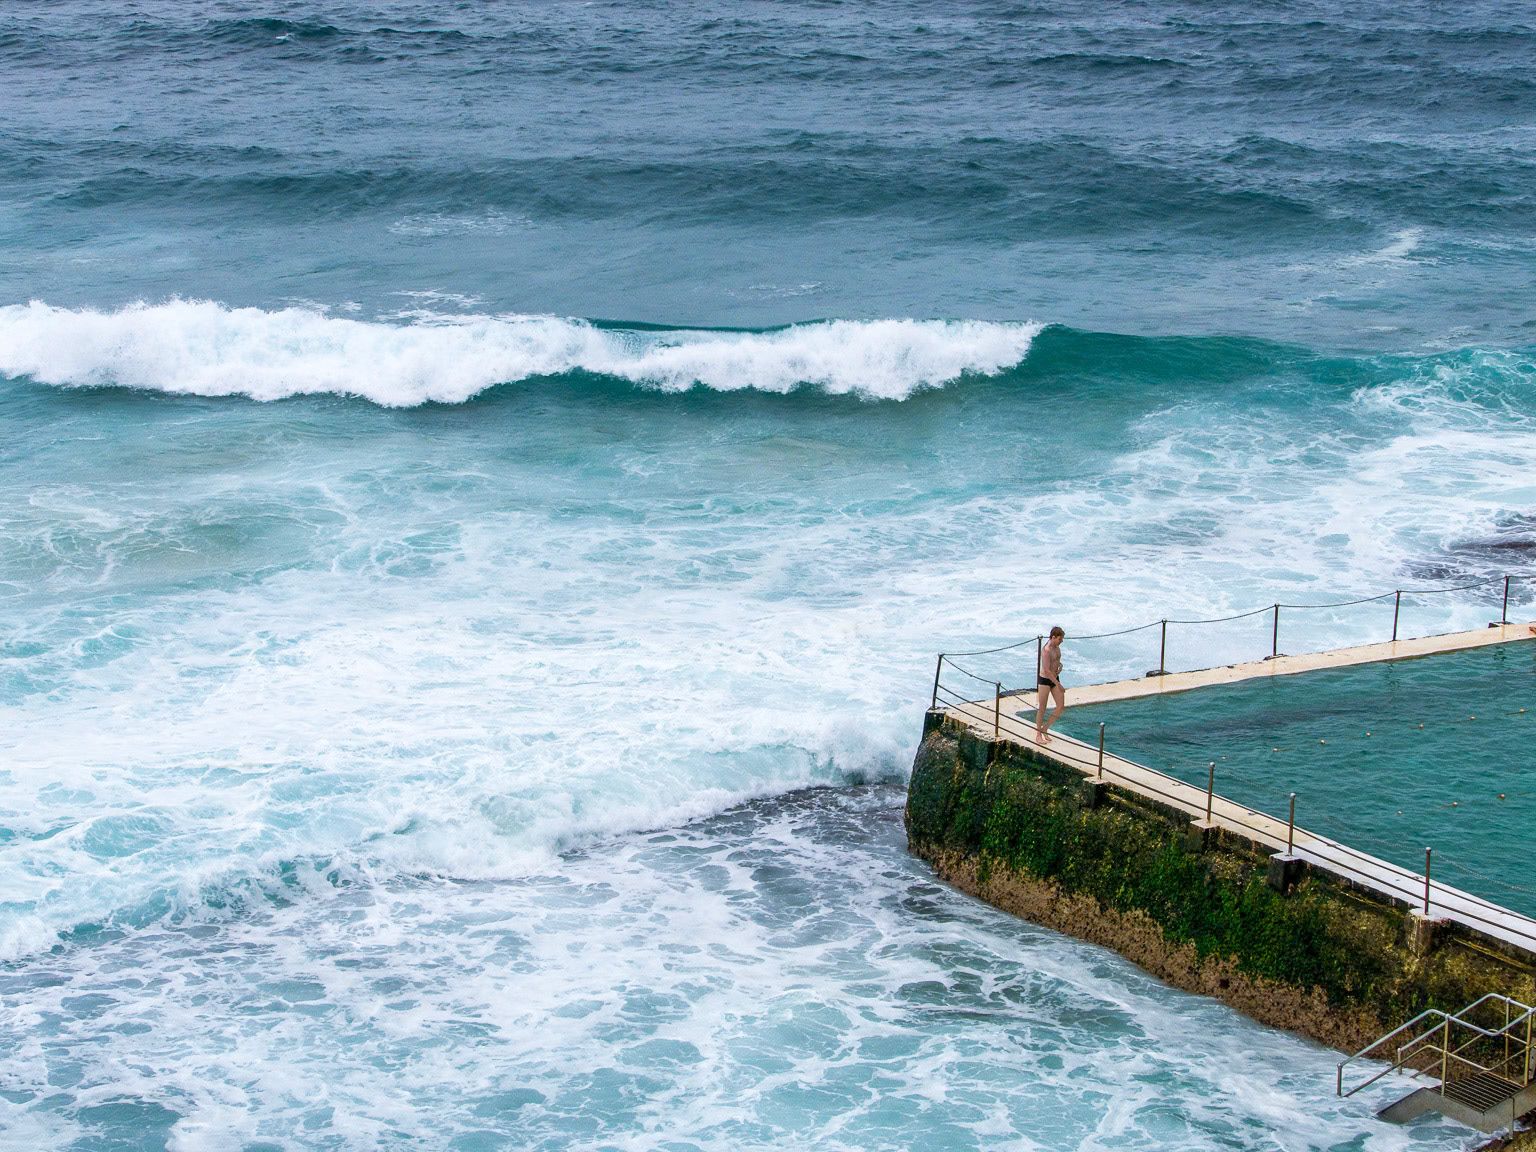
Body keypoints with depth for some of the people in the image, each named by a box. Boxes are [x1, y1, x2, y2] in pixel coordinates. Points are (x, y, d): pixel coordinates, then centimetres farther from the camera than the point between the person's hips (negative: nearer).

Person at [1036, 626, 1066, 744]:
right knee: (1042, 708, 2)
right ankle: (1038, 735, 14)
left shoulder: (1057, 647, 5)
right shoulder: (1046, 650, -22)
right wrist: (1058, 685, -25)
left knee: (1061, 707, 3)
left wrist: (1060, 666, -1)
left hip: (1055, 678, 8)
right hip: (1045, 680, -8)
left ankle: (1045, 728, 18)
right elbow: (1047, 670, -25)